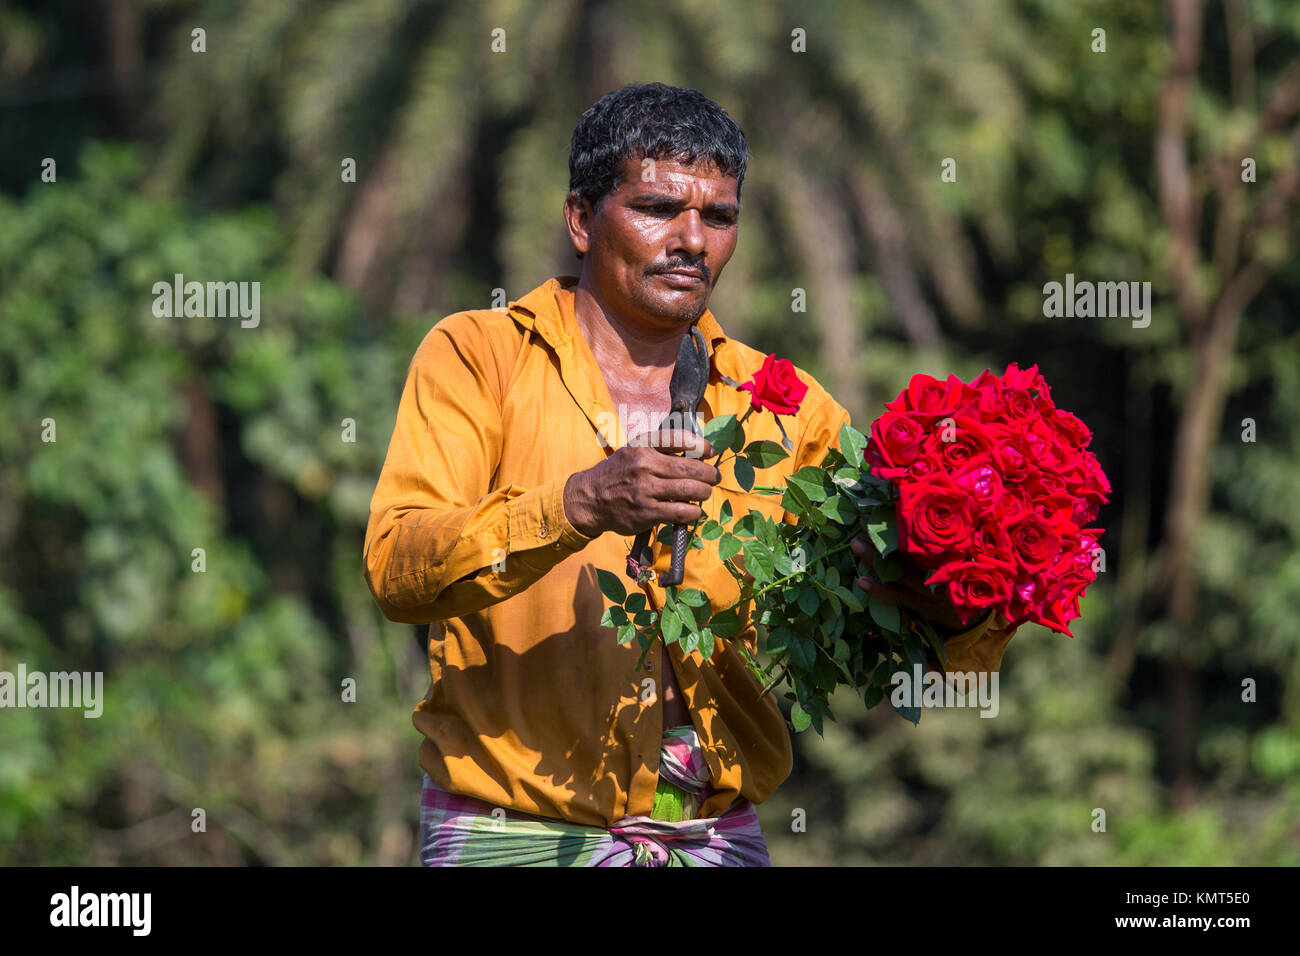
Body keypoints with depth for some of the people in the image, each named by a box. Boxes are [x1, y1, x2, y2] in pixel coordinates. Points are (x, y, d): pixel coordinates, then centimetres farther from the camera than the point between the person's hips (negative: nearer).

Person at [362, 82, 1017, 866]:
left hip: (717, 838, 3)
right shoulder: (479, 355, 0)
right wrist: (579, 504, -29)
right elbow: (397, 570, -15)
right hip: (514, 833, -3)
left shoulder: (783, 405, 9)